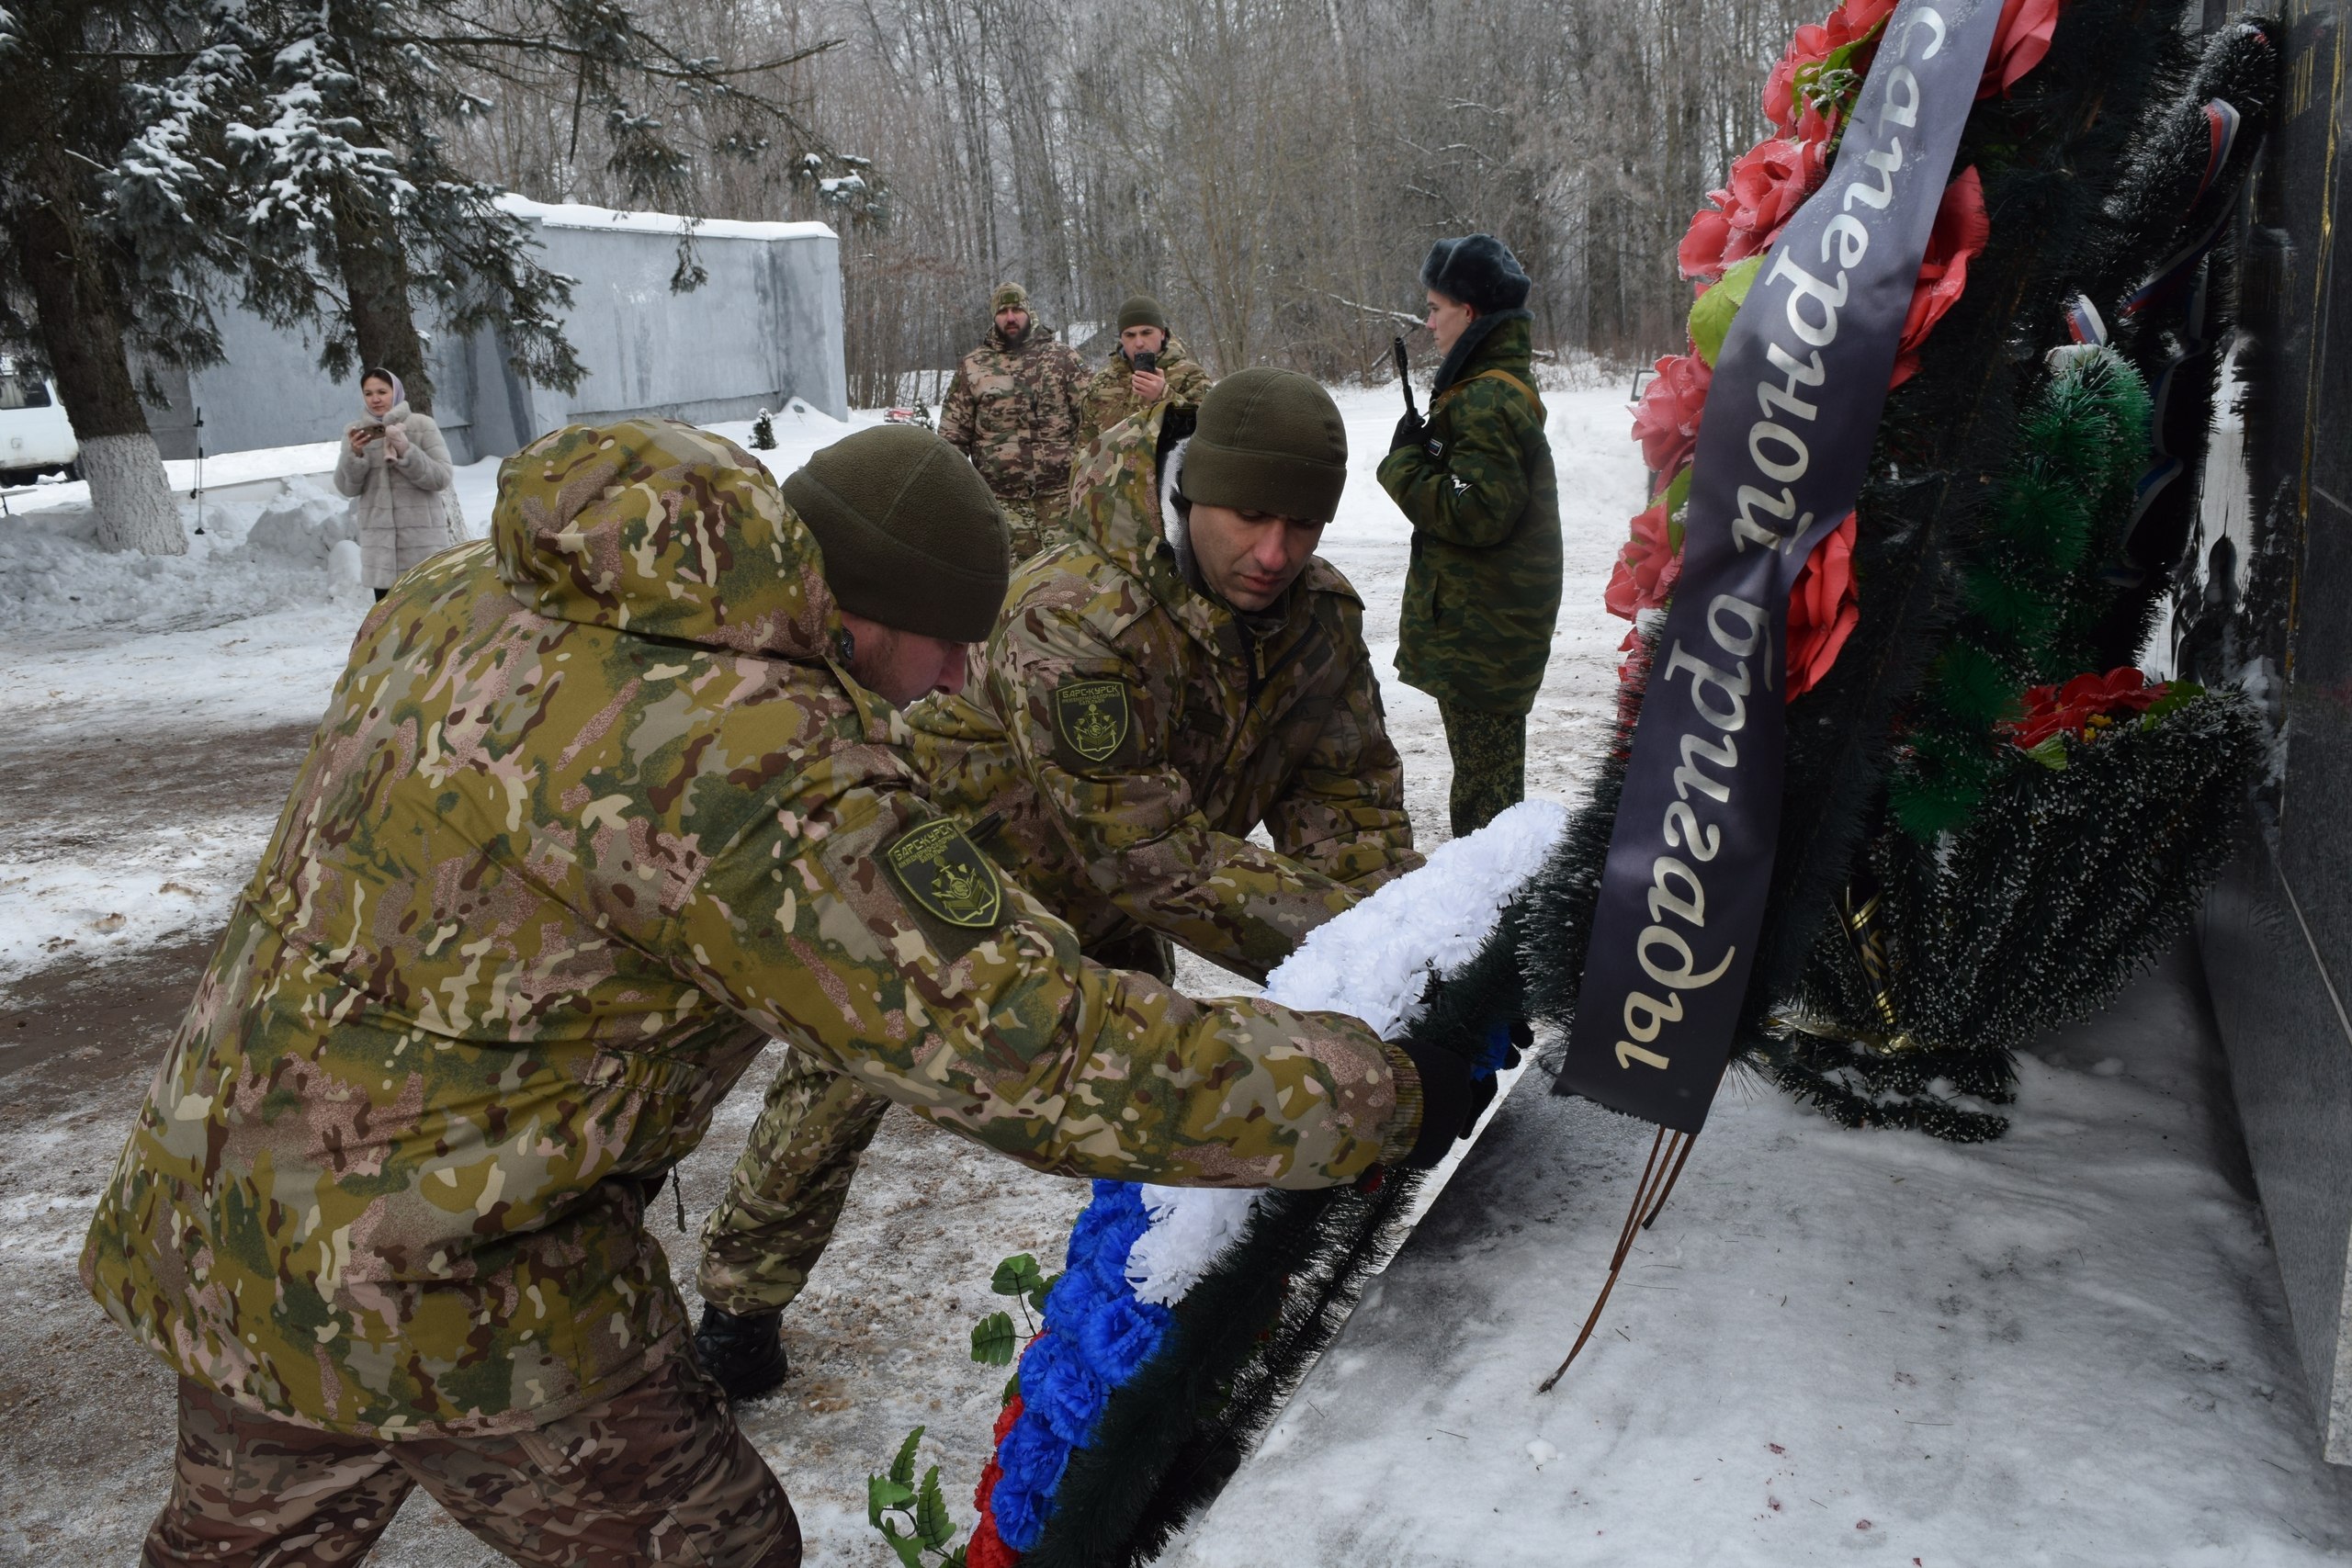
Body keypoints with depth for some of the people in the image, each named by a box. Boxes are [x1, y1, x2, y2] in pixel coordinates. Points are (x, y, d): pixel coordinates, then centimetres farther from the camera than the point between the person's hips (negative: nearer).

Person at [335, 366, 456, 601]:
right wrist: (354, 455, -12)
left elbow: (442, 477, -6)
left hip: (422, 535, -3)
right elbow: (347, 487, 6)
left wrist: (406, 452, -18)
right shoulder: (355, 431, 9)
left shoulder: (422, 425, 0)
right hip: (379, 539, 3)